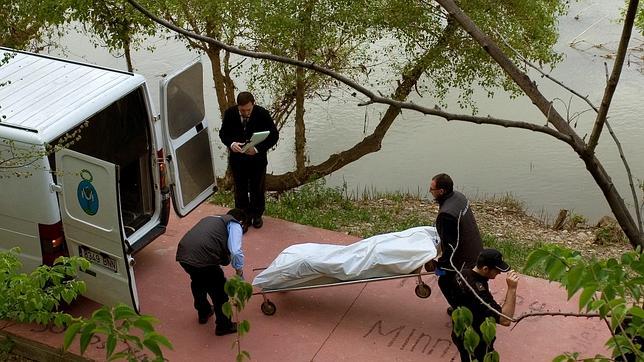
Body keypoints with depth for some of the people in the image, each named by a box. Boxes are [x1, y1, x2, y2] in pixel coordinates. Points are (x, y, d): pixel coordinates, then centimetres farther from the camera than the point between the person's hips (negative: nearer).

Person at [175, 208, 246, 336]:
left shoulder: (210, 219, 30)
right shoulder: (234, 224, 8)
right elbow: (236, 252, -7)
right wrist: (239, 270, 8)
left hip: (182, 255, 8)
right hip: (202, 258, -8)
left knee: (198, 282, 34)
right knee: (220, 291, 13)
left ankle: (203, 313, 53)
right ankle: (224, 326, 27)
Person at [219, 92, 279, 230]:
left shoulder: (263, 114, -19)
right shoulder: (229, 114, -13)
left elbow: (274, 135, -16)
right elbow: (223, 133, -1)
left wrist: (257, 149, -29)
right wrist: (231, 143, -24)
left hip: (257, 158, -1)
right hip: (237, 158, 1)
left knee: (257, 188, 15)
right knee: (240, 189, 14)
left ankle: (256, 215, 36)